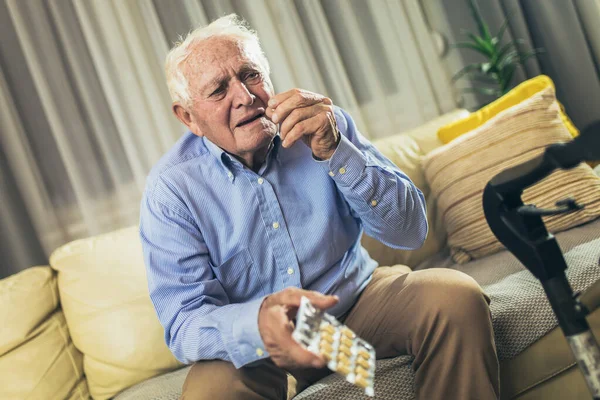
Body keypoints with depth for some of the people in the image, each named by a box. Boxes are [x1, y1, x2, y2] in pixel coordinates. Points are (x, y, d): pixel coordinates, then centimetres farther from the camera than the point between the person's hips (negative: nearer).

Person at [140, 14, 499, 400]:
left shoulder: (325, 124, -7)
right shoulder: (170, 190, -12)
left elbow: (409, 231, -11)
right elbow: (183, 323, -17)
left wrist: (335, 151, -27)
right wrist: (257, 322, -40)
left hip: (358, 297, 2)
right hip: (251, 343, -1)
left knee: (456, 295, -24)